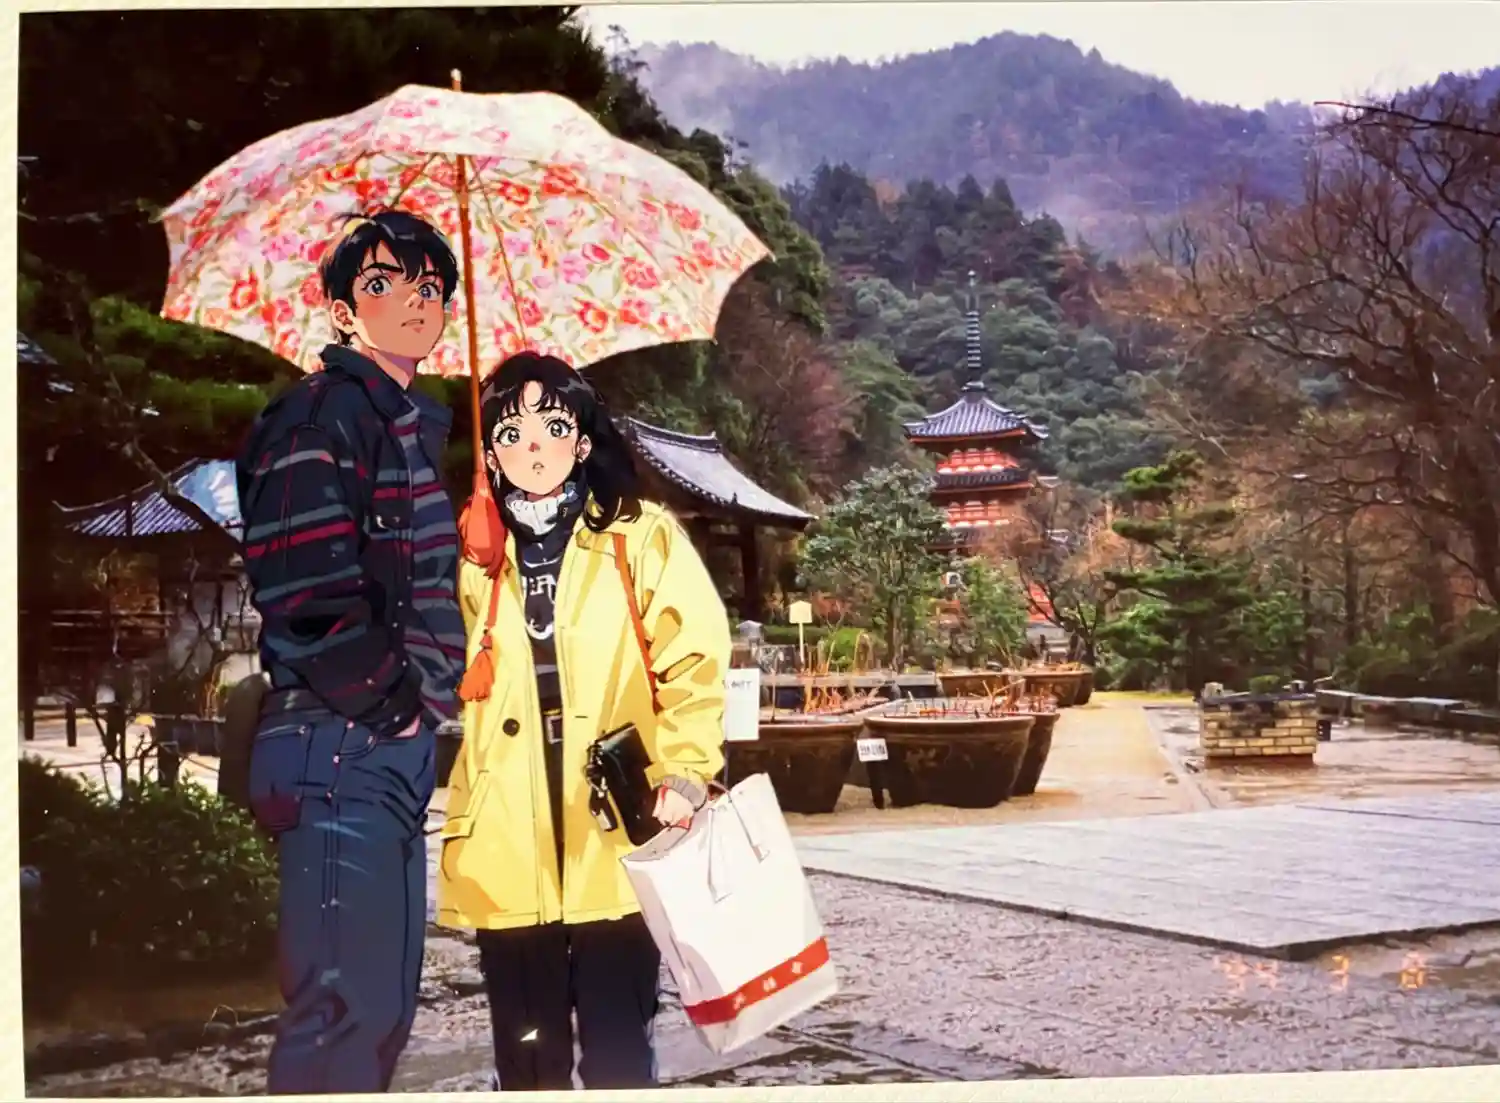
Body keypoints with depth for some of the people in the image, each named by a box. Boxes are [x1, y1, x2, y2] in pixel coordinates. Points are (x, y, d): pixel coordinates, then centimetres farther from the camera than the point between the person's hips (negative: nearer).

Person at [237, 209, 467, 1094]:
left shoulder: (416, 425, 19)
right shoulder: (327, 409, -9)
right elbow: (304, 580, -20)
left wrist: (422, 697, 10)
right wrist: (385, 697, -13)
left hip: (391, 741, 10)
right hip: (344, 741, -9)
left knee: (383, 1003, 14)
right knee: (347, 1004, -9)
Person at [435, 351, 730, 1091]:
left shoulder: (642, 538, 4)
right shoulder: (475, 561, 14)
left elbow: (695, 663, -2)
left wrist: (684, 773, -16)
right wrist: (461, 822, 11)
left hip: (616, 845, -3)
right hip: (508, 856, 3)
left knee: (617, 1049, 2)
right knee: (527, 1055, 9)